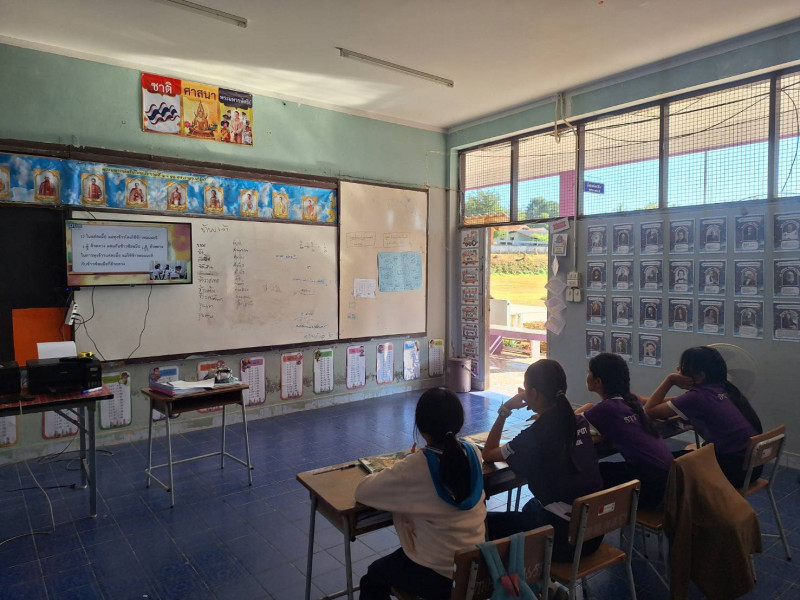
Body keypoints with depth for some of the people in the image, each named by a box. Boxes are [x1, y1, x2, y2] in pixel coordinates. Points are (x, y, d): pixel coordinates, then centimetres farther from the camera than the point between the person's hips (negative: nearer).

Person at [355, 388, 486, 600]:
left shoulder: (415, 467, -26)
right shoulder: (473, 452, -10)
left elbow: (363, 491, -15)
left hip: (438, 577, -6)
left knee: (373, 577, 24)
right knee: (397, 558, 34)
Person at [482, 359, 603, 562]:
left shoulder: (533, 436, -21)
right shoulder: (579, 423, -3)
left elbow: (488, 454, -5)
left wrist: (505, 410, -3)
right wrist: (540, 410, 12)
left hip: (562, 538, -7)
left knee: (486, 522, 14)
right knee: (531, 507, 35)